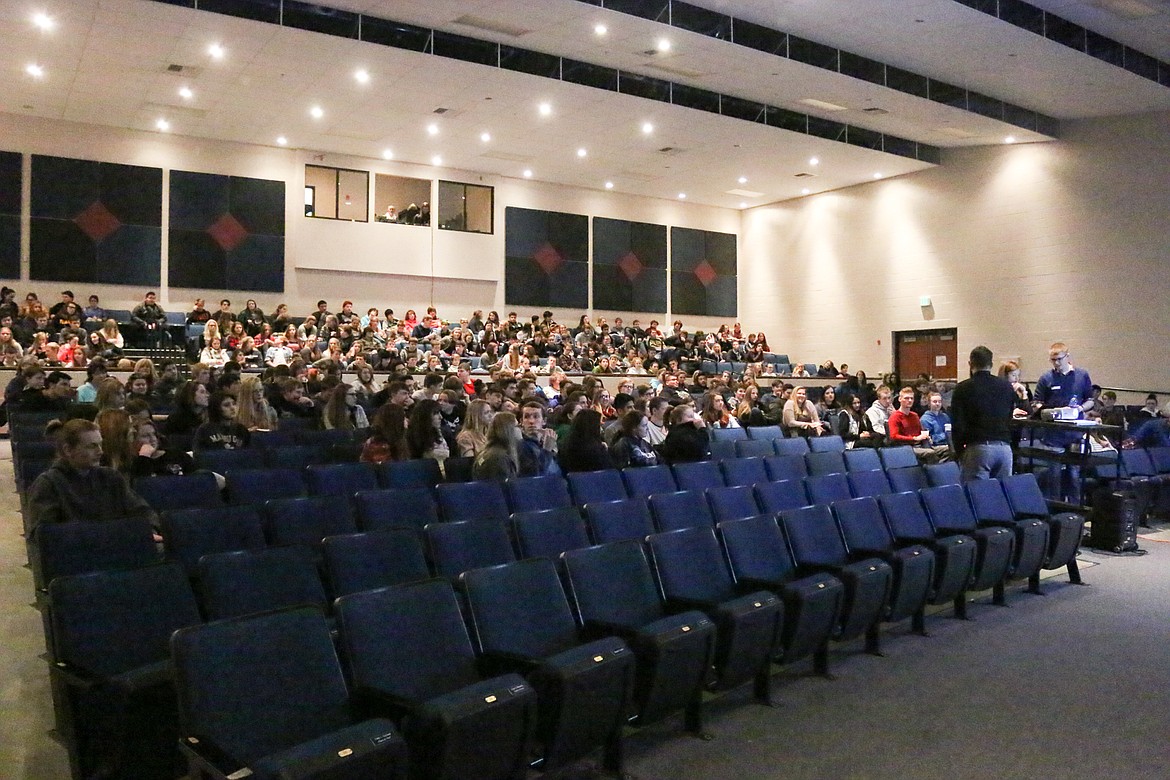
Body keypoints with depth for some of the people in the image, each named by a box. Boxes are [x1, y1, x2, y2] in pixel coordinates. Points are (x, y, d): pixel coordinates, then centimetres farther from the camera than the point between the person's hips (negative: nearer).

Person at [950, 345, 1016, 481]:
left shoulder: (963, 388, -2)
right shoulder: (1007, 387, 10)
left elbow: (957, 424, -3)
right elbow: (1011, 420, 14)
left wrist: (959, 450, 6)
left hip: (977, 448, -4)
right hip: (1005, 447, 4)